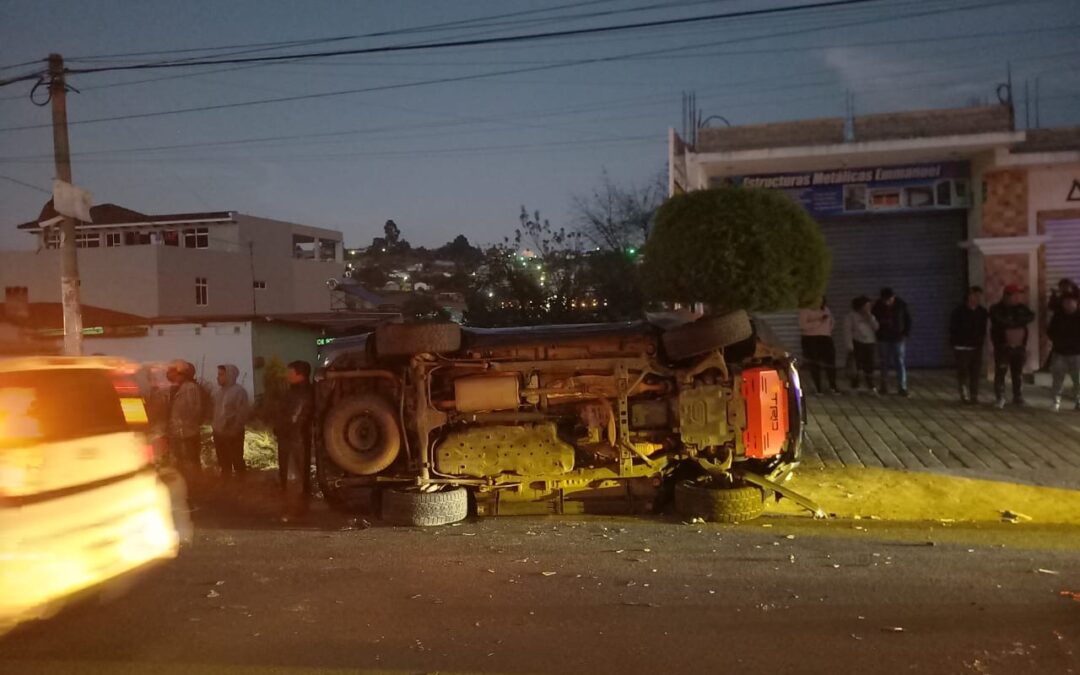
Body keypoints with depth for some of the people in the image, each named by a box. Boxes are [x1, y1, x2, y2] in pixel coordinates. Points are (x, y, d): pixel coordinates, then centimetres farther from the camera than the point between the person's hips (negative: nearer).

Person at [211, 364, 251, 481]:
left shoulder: (239, 391, -13)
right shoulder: (217, 391, 6)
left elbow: (243, 412, -16)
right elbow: (213, 410, 16)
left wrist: (235, 430, -17)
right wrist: (213, 424, 6)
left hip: (233, 433, -7)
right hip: (218, 433, 7)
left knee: (237, 461, 1)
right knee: (223, 462, 18)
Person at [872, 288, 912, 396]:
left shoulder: (901, 305, -8)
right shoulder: (878, 306, -7)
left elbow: (908, 320, 2)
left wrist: (906, 334, -5)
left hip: (898, 338, -1)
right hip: (883, 338, 1)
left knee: (900, 363, -4)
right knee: (885, 363, 8)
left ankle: (902, 387, 0)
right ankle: (884, 386, 17)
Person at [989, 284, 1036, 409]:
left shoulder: (1021, 308, 9)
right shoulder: (996, 309, -6)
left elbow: (1031, 316, -9)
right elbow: (1003, 322, -21)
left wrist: (1012, 321, -17)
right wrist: (1019, 321, -10)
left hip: (1019, 346, 4)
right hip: (1002, 347, -4)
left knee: (1018, 373, 9)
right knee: (1000, 373, -5)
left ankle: (1018, 398, 19)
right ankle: (1000, 398, 2)